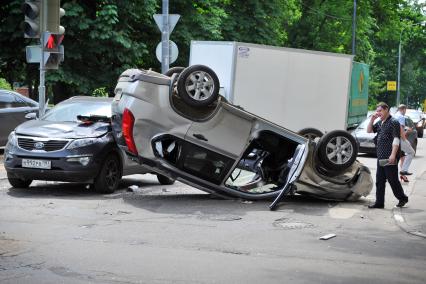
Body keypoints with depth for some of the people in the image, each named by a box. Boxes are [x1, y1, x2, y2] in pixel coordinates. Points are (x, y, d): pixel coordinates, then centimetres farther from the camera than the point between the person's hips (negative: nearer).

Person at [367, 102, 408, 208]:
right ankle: (379, 202, 10)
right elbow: (369, 131, 20)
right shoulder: (379, 123, 16)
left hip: (389, 158, -8)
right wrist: (372, 119, 6)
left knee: (393, 180, 0)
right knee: (379, 181, 7)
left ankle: (402, 198, 17)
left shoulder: (394, 122, -9)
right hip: (380, 157, 8)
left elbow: (396, 140, -15)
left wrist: (393, 155, -23)